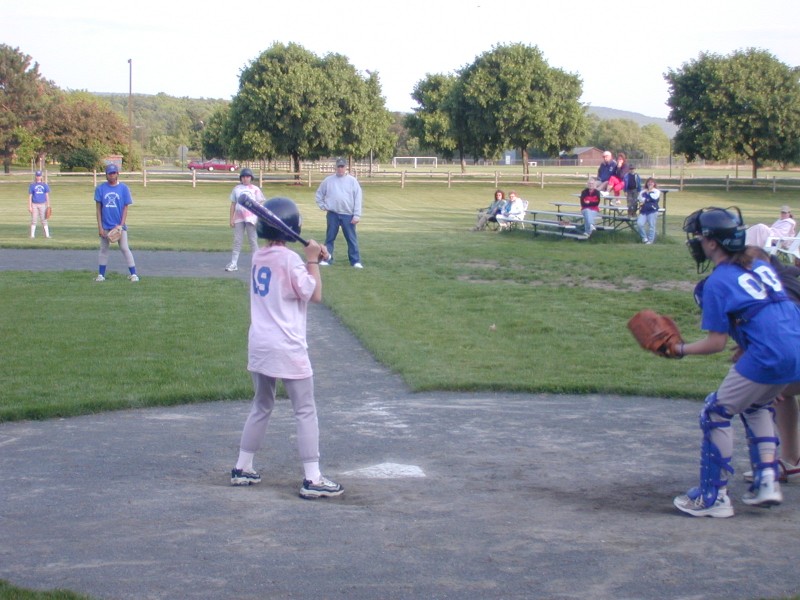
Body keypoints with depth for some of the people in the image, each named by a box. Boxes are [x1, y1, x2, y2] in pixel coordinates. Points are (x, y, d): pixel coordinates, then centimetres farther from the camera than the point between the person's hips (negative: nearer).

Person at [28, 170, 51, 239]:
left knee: (44, 220, 0)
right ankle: (32, 235, 3)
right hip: (34, 205, -1)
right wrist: (29, 206, -5)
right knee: (34, 221, -1)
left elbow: (47, 196, 9)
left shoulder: (45, 185, 9)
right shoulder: (32, 185, 4)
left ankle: (47, 235, 0)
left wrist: (48, 206, 2)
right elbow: (30, 196, 2)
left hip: (42, 205, 1)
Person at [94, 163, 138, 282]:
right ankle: (101, 275, 15)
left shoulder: (123, 188, -2)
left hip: (119, 225, -2)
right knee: (104, 249, 10)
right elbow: (98, 208, 1)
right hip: (105, 225, 2)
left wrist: (121, 224, -10)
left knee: (125, 248, -4)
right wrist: (99, 226, -4)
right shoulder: (100, 188, 0)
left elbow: (125, 208, -1)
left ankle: (133, 274, -3)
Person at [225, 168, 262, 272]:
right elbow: (233, 204, 10)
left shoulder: (255, 189, 3)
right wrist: (231, 219, 4)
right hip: (239, 218, 2)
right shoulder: (236, 189, 8)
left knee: (253, 240, 0)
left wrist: (260, 219, -6)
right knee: (237, 241, 2)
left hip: (251, 218, -2)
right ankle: (233, 264, 1)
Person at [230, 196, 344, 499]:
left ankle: (242, 468, 24)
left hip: (258, 346, 7)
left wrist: (311, 258, 8)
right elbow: (314, 295, -7)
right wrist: (313, 261, 0)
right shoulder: (290, 259, -14)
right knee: (305, 411, 1)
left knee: (261, 406, 21)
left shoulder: (258, 257, 7)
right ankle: (312, 479, -1)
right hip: (287, 349, -7)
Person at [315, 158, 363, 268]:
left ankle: (355, 261, 4)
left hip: (348, 215, -1)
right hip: (332, 214, 1)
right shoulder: (328, 180, 4)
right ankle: (326, 259, 13)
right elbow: (319, 194, 16)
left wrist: (357, 215, -8)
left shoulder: (352, 181, 0)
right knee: (330, 238, 7)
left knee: (352, 238, 0)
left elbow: (357, 198, -3)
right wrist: (323, 205, 3)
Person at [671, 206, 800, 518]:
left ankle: (713, 497, 8)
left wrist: (680, 349, 7)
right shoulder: (760, 266, 17)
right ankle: (767, 480, 23)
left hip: (768, 357, -8)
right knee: (756, 405, 30)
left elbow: (716, 343, -5)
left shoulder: (717, 282, -5)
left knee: (716, 415, 5)